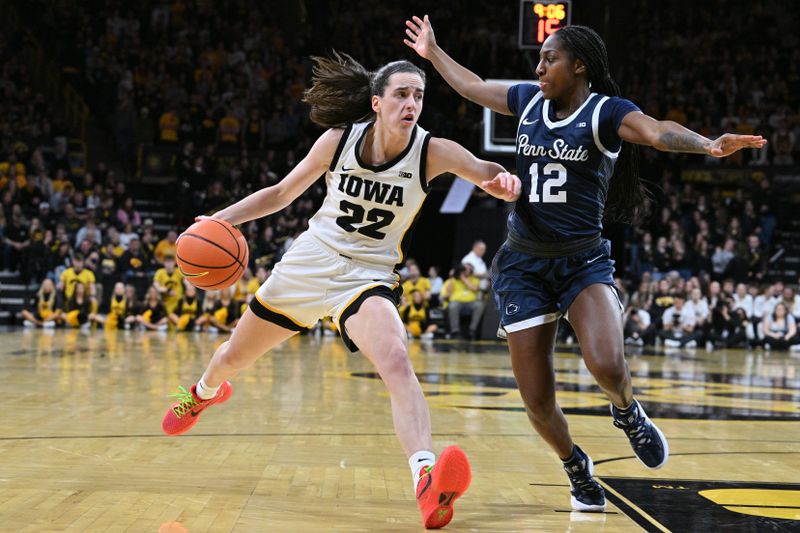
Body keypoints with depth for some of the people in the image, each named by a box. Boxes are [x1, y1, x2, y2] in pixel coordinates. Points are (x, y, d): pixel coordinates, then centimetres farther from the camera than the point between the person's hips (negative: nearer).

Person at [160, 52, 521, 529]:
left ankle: (427, 483, -48)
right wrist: (221, 219, -6)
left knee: (397, 363, -32)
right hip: (309, 263, 2)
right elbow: (282, 194, 2)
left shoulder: (432, 151, -14)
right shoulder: (340, 140, -10)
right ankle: (204, 393, 57)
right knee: (233, 357, 19)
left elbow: (488, 174, -22)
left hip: (367, 276, -2)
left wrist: (503, 180, -45)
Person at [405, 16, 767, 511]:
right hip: (524, 265, 4)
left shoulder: (606, 111, -9)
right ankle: (577, 468, 27)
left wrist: (707, 145, -46)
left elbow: (657, 130, -28)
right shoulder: (529, 100, 6)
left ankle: (629, 412, 7)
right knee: (537, 400, -2)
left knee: (607, 364, -29)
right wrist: (433, 53, 32)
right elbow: (473, 86, 23)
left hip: (584, 260, -4)